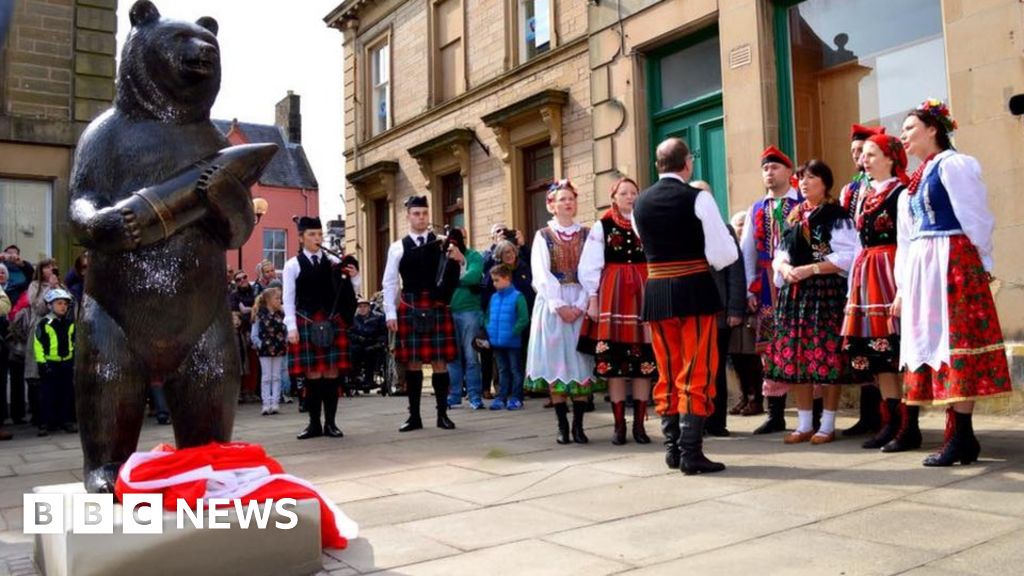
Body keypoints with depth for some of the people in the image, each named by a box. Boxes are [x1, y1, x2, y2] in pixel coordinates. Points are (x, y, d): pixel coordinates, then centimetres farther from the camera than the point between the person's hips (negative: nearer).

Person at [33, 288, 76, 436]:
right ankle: (45, 423, 5)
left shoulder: (70, 323, 8)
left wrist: (75, 360, 15)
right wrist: (42, 363, -13)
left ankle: (66, 421, 18)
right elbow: (38, 345, -9)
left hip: (67, 363, 5)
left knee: (67, 393, 9)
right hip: (50, 363, -4)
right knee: (47, 394, -1)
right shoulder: (44, 323, -7)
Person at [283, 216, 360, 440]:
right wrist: (291, 327, -7)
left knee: (332, 373, 2)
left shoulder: (333, 262, 9)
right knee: (313, 374, 1)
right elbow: (289, 299, 0)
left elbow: (348, 293, 12)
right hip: (306, 323, -2)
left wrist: (354, 277, -8)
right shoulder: (293, 264, 2)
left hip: (333, 322, 2)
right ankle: (314, 423, 12)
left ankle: (330, 422, 11)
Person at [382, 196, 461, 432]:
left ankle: (442, 414, 11)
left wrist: (459, 260, -14)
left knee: (440, 361, 2)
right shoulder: (398, 247, 6)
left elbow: (457, 276, 7)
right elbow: (390, 282, 5)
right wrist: (390, 313, -2)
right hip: (410, 308, 0)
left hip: (437, 308, 0)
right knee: (412, 362, 5)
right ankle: (414, 415, 14)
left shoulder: (442, 244, 7)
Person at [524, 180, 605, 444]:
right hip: (552, 304, 0)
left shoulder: (586, 234, 8)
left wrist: (579, 305, -13)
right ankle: (562, 425, 5)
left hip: (581, 304, 1)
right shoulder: (543, 236, 7)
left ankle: (578, 424, 4)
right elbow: (541, 275, -3)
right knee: (555, 361, -1)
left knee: (580, 362, -1)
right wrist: (560, 305, -13)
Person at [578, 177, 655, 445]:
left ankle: (639, 423, 12)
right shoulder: (602, 226, 5)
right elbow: (589, 266, 1)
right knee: (613, 361, 0)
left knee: (644, 361, 2)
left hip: (644, 294, 1)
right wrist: (593, 298, -5)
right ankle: (619, 424, 10)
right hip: (612, 294, -1)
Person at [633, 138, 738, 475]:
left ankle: (672, 449, 19)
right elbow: (726, 253, -8)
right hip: (694, 290, -4)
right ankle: (691, 453, 1)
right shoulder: (698, 198, -7)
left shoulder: (640, 204, 6)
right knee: (696, 374, 1)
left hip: (656, 293, 5)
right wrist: (707, 260, 11)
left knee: (667, 373, 13)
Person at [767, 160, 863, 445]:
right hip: (794, 292, 6)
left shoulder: (836, 216, -2)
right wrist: (784, 267, -5)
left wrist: (811, 269, -17)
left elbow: (847, 256, -10)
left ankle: (827, 425, 6)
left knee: (827, 355, -4)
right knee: (795, 355, 5)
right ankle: (805, 423, 15)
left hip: (826, 291, -6)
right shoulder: (793, 218, 17)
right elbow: (780, 253, 17)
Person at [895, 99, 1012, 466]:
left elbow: (977, 219, -9)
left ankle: (962, 438, -5)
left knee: (955, 344, -8)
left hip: (952, 263, -9)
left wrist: (984, 266, -6)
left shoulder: (952, 164, -5)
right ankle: (960, 436, 11)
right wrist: (902, 286, 16)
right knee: (937, 345, 6)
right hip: (923, 269, 9)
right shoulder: (914, 183, 20)